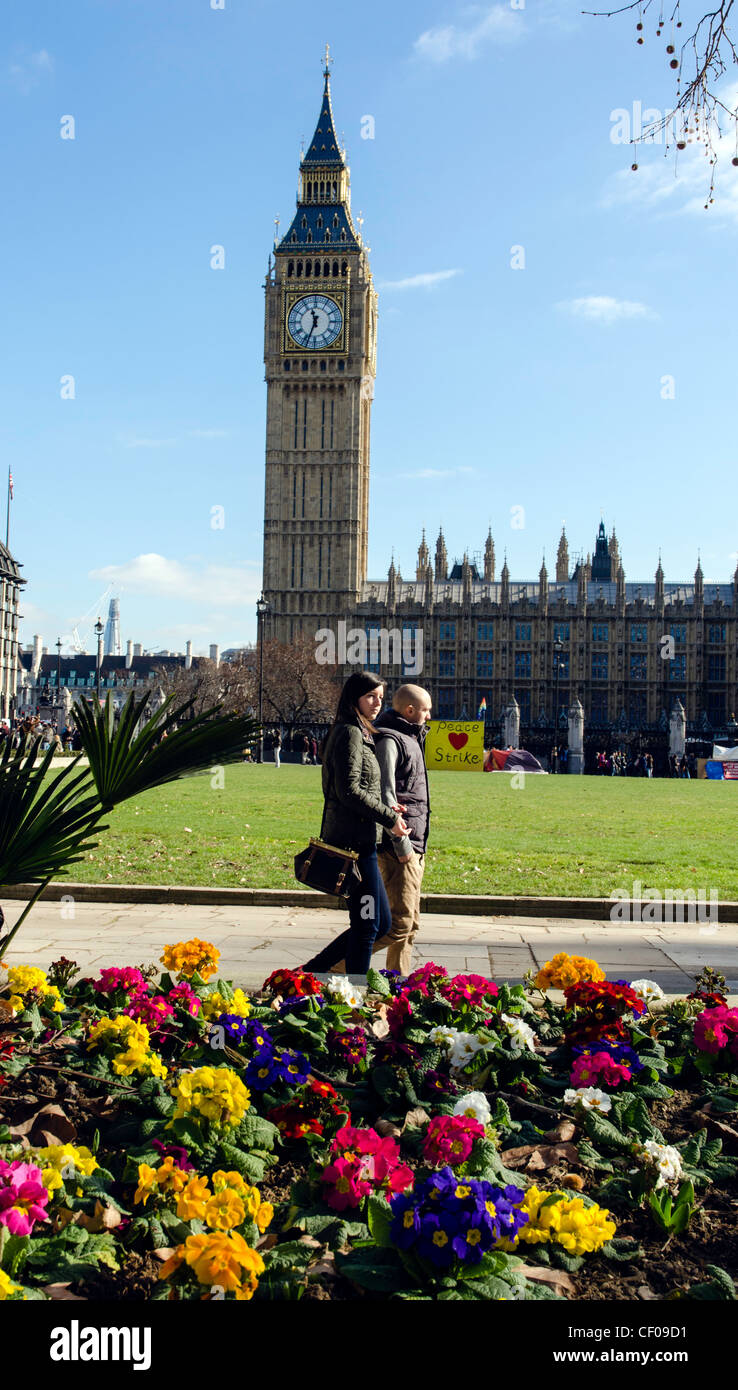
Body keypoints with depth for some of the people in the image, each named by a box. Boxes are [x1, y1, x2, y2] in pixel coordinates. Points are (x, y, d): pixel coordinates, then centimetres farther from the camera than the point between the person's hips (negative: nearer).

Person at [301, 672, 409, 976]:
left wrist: (385, 808, 9)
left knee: (382, 923, 15)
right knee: (368, 925, -2)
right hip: (355, 840, -10)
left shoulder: (360, 734, 19)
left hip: (359, 839, 10)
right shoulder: (350, 733, -12)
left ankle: (312, 970, 21)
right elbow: (349, 791, -19)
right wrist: (389, 818, -13)